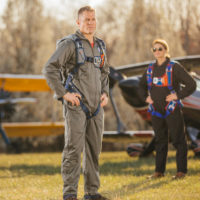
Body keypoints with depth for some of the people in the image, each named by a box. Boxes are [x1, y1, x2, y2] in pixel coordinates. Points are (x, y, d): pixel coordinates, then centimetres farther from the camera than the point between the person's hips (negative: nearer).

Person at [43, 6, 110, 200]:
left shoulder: (99, 45, 14)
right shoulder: (69, 44, -8)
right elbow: (49, 69, -13)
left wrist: (105, 93, 13)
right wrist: (64, 94, -16)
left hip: (95, 106, 7)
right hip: (76, 105, -7)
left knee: (94, 149, 8)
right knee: (73, 148, -9)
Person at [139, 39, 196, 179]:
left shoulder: (174, 67, -7)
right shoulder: (151, 69, 9)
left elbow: (191, 84, -8)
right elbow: (142, 85, 27)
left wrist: (178, 95, -13)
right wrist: (146, 97, 11)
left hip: (172, 110, -5)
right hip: (156, 111, 5)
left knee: (178, 140, -1)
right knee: (160, 141, 10)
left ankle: (181, 170, 4)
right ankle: (159, 171, 14)